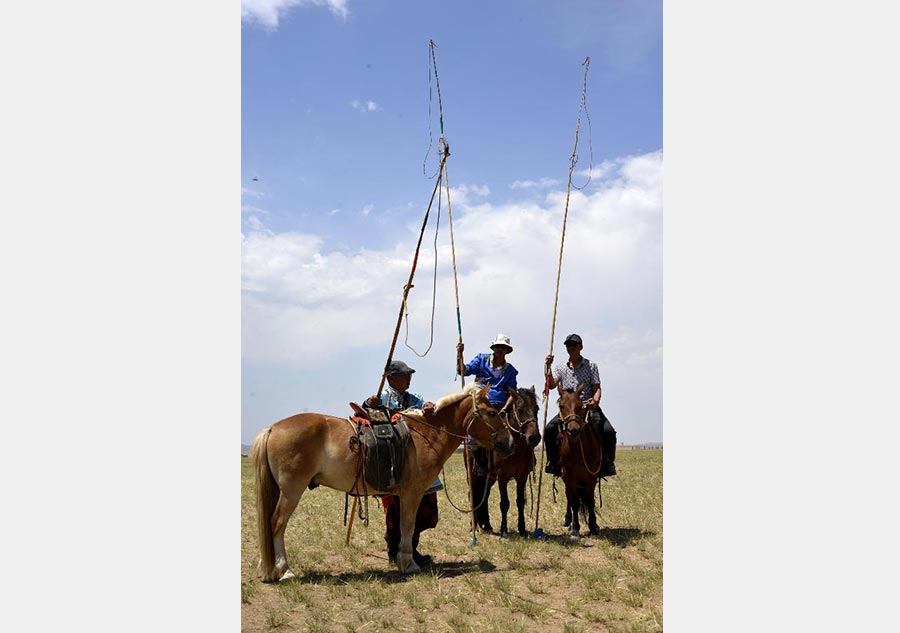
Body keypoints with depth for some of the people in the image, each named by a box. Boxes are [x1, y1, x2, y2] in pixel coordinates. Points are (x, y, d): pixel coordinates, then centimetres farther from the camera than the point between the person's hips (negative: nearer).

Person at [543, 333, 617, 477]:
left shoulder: (591, 365, 4)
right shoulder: (560, 367, 9)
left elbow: (597, 388, 0)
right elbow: (551, 385, -6)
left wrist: (596, 400, -22)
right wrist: (548, 367, -17)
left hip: (589, 406, -1)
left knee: (608, 431, -22)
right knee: (549, 429, -21)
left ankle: (608, 462, 1)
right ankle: (553, 462, -4)